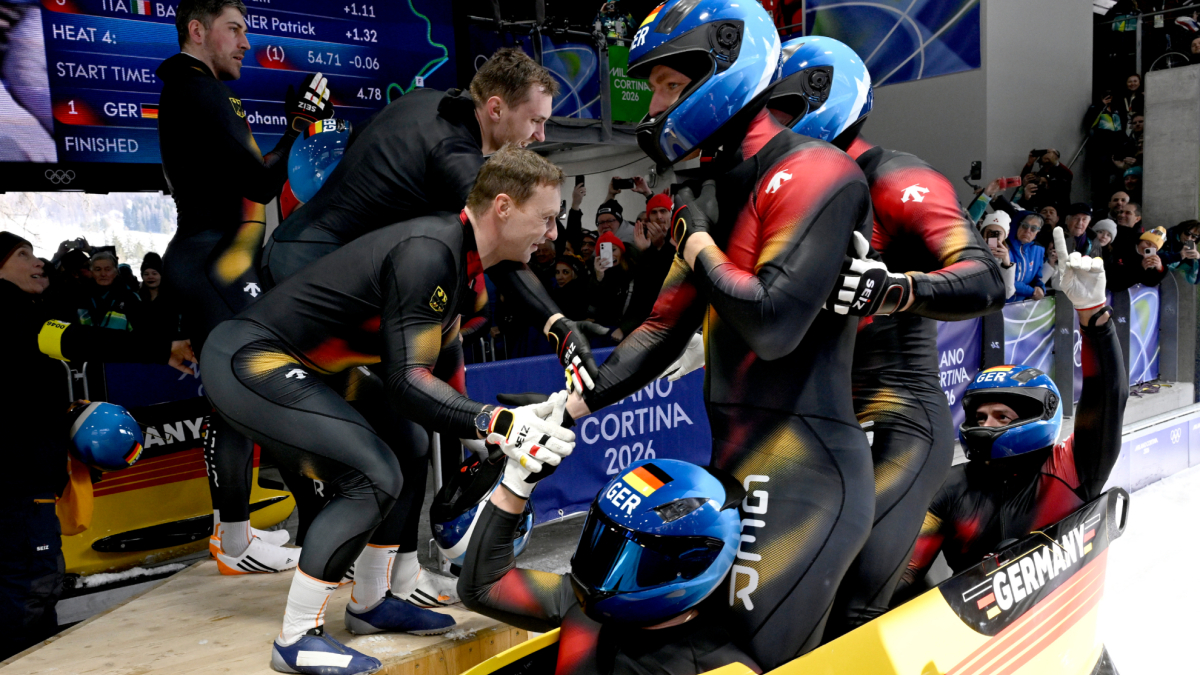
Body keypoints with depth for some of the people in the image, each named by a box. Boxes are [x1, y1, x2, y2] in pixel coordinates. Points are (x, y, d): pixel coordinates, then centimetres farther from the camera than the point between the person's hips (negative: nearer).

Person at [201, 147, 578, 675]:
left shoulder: (461, 258, 6)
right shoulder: (427, 254, -25)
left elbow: (442, 365, 14)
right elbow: (406, 381, -27)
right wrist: (496, 423, -30)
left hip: (280, 365, 10)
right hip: (248, 362, -10)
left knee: (405, 453, 12)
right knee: (372, 477, -16)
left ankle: (371, 604, 23)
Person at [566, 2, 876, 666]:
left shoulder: (812, 170, -12)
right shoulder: (708, 192, 14)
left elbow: (772, 325, -24)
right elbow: (665, 327, 15)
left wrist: (698, 240, -8)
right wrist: (573, 404, 6)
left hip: (803, 477, -9)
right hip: (734, 467, 9)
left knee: (755, 656, -5)